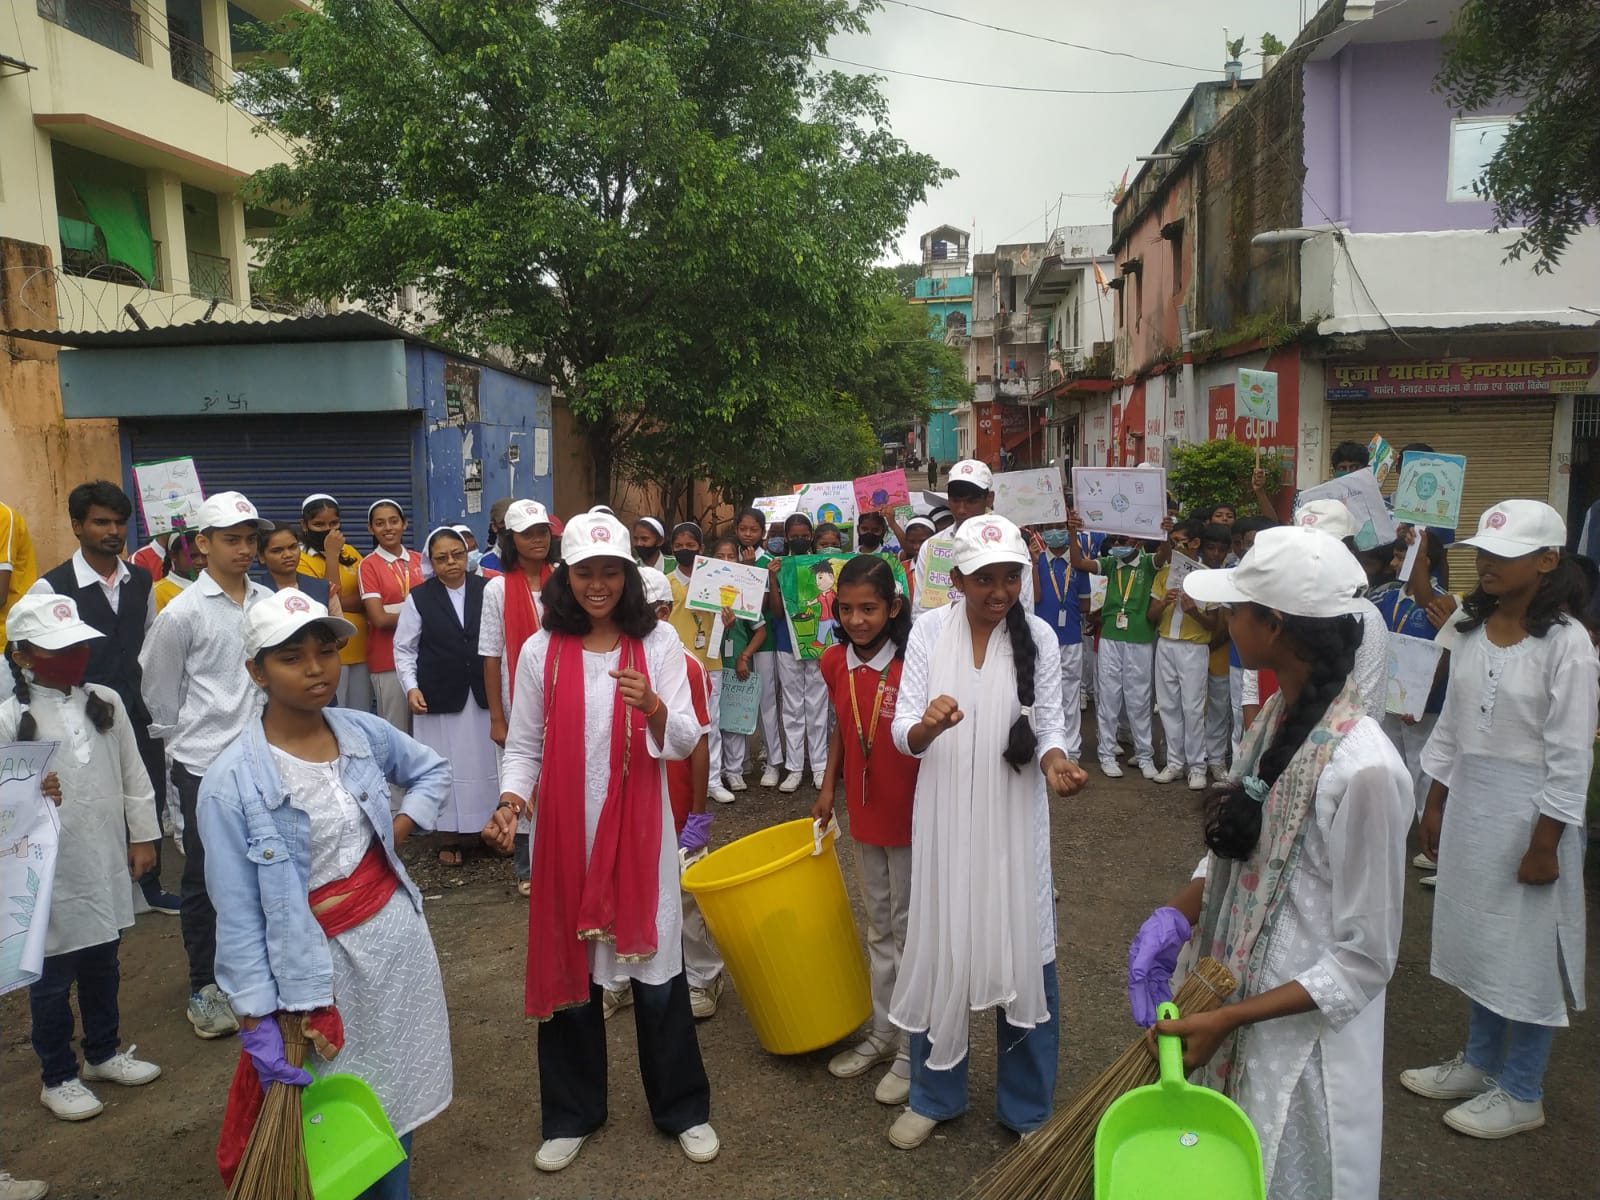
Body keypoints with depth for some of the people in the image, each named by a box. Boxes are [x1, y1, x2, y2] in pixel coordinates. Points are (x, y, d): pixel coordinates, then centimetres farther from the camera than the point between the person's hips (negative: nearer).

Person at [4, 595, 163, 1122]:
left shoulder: (106, 702, 0)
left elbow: (133, 775, 7)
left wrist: (143, 835, 10)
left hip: (106, 862, 5)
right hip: (48, 872, -4)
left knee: (103, 963, 21)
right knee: (52, 976, 10)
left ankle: (103, 1051, 41)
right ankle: (58, 1076, 29)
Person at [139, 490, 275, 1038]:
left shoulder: (269, 604, 1)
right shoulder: (183, 612, -8)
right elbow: (159, 687, 1)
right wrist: (179, 738, 9)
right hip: (204, 761, -3)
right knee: (204, 876, 9)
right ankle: (204, 987, 24)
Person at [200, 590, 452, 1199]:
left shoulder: (363, 731, -5)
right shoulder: (233, 780, -16)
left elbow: (433, 770, 16)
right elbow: (239, 914, -12)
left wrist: (400, 828, 0)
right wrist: (257, 1021, -12)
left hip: (396, 931, 4)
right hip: (315, 960, -4)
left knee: (397, 1092, 18)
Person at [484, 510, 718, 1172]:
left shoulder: (658, 641, -3)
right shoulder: (541, 650, -1)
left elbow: (686, 741, -6)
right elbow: (523, 746, 5)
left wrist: (655, 708, -26)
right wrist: (511, 800, -13)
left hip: (639, 830, -1)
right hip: (564, 833, 1)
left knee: (657, 971, 7)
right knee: (569, 970, 12)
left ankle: (683, 1109, 28)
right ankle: (572, 1115, 33)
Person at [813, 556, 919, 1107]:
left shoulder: (914, 665, -20)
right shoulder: (835, 663, -2)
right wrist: (828, 788, 10)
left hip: (910, 818, -6)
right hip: (863, 814, 6)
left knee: (910, 931, 7)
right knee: (879, 929, 19)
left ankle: (913, 1048, 23)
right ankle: (883, 1033, 35)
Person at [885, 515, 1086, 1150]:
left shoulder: (1038, 636, -5)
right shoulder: (928, 631, -5)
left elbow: (1048, 725, 0)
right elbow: (903, 732, -8)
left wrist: (1055, 762, -22)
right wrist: (926, 726, -31)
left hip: (1015, 816, 0)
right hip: (945, 816, 0)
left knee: (1023, 953, 6)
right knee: (938, 951, 9)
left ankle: (1028, 1105, 28)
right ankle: (934, 1093, 32)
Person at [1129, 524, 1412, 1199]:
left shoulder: (1362, 767, -27)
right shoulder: (1276, 715, -2)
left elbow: (1364, 960, -19)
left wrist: (1228, 1020, -21)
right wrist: (1177, 915, -7)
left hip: (1298, 1046, -7)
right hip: (1230, 1003, 7)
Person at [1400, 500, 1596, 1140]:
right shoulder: (1470, 627, 4)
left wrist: (1545, 843, -13)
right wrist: (1434, 803, 11)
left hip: (1528, 806, -6)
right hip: (1468, 798, 7)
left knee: (1527, 948, 6)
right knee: (1475, 934, 16)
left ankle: (1520, 1093, 21)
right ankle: (1479, 1062, 33)